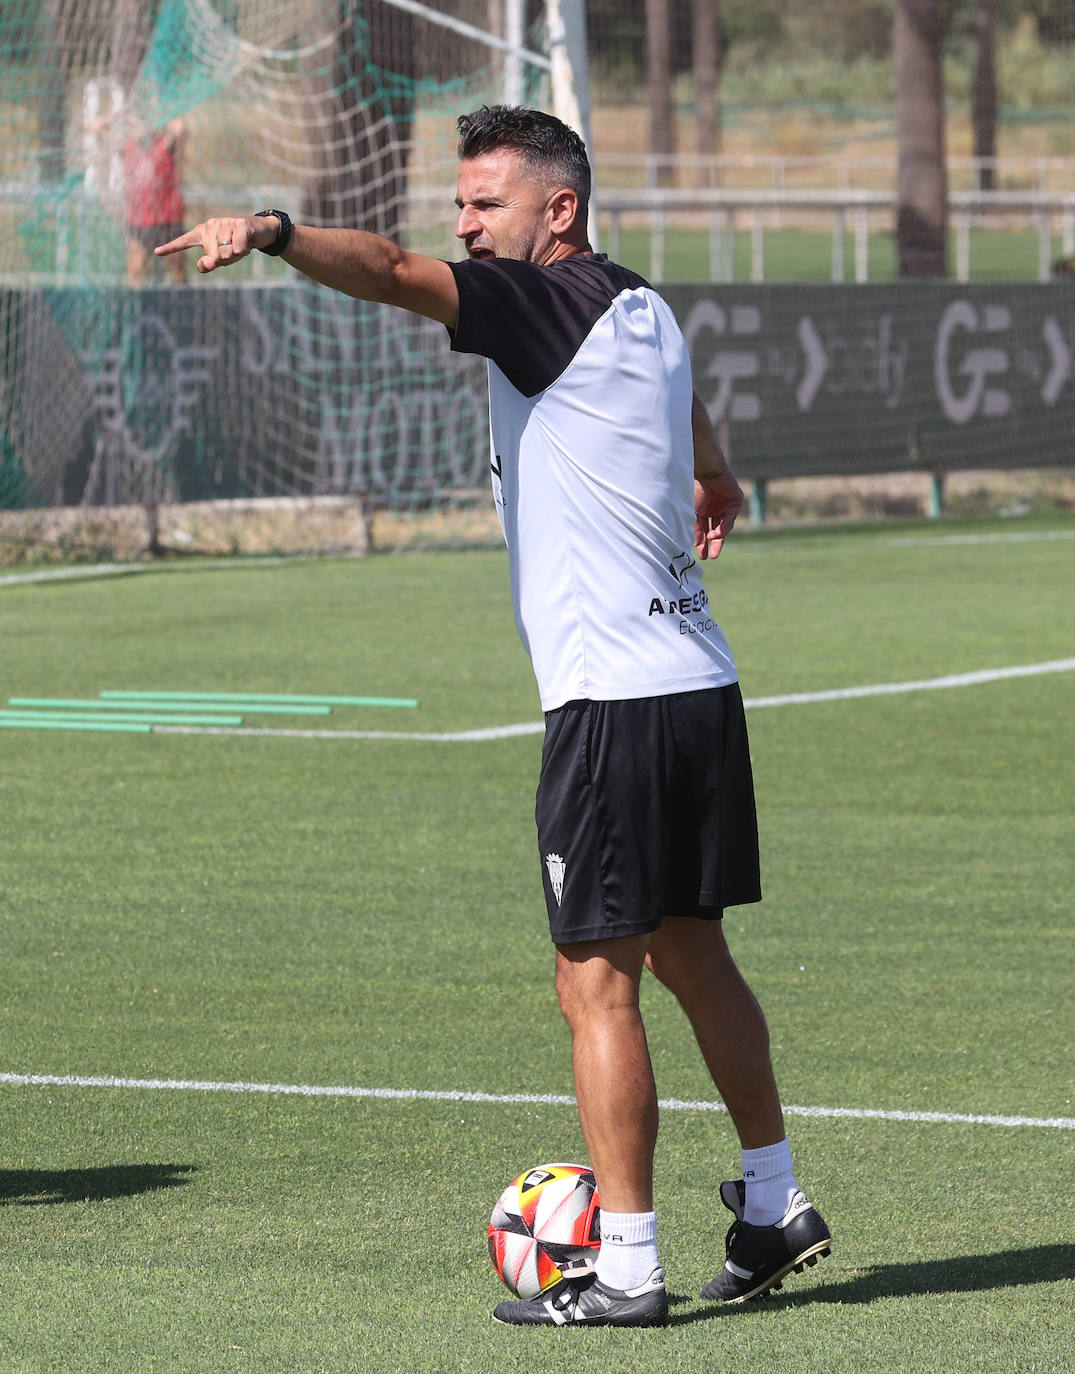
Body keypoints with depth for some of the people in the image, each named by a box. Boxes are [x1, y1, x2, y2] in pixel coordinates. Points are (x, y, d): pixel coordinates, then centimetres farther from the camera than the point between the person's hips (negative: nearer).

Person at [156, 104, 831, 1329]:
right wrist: (712, 477, 63)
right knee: (691, 954, 20)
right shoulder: (644, 314, 17)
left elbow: (397, 273, -29)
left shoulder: (556, 301, -10)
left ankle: (625, 1268, -6)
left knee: (596, 983, -6)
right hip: (699, 686, 9)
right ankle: (775, 1207, 28)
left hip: (613, 703, -9)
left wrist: (271, 234, -42)